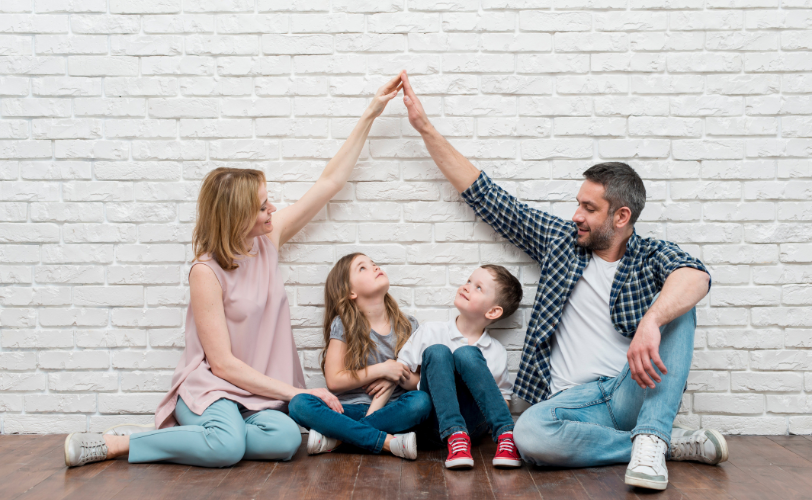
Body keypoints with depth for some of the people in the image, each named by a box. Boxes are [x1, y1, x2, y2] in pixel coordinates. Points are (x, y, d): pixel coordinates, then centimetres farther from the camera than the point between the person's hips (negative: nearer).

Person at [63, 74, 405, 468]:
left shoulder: (268, 238, 3)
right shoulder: (206, 272, -14)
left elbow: (330, 181, 7)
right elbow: (223, 363, -14)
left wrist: (370, 114, 6)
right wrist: (296, 392, -15)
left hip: (259, 391, 5)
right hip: (210, 387, -5)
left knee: (286, 439, -28)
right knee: (228, 445, -36)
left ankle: (184, 437, -10)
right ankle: (113, 443, -16)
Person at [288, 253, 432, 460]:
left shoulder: (407, 325, 7)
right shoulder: (343, 326, 0)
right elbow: (334, 381, -5)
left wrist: (396, 378, -11)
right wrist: (382, 370, -12)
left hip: (390, 410, 2)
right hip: (351, 409, -1)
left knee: (421, 401, -30)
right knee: (299, 404, -27)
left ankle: (336, 437, -26)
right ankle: (389, 442, -33)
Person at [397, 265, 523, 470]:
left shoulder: (497, 352, 7)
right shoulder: (431, 331, 6)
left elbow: (505, 401, 14)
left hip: (473, 424, -1)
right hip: (437, 426, 1)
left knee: (467, 354, -24)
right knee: (436, 352, -22)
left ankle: (506, 436, -28)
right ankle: (455, 437, -35)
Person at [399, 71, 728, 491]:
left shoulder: (652, 256, 4)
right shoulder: (561, 240, 13)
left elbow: (695, 275, -21)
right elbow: (485, 196, 15)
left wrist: (651, 322, -42)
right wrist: (425, 128, 14)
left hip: (634, 392, -1)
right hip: (574, 400, 2)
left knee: (675, 307, -23)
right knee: (528, 434, -33)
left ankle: (650, 439, -27)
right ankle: (672, 444, -16)